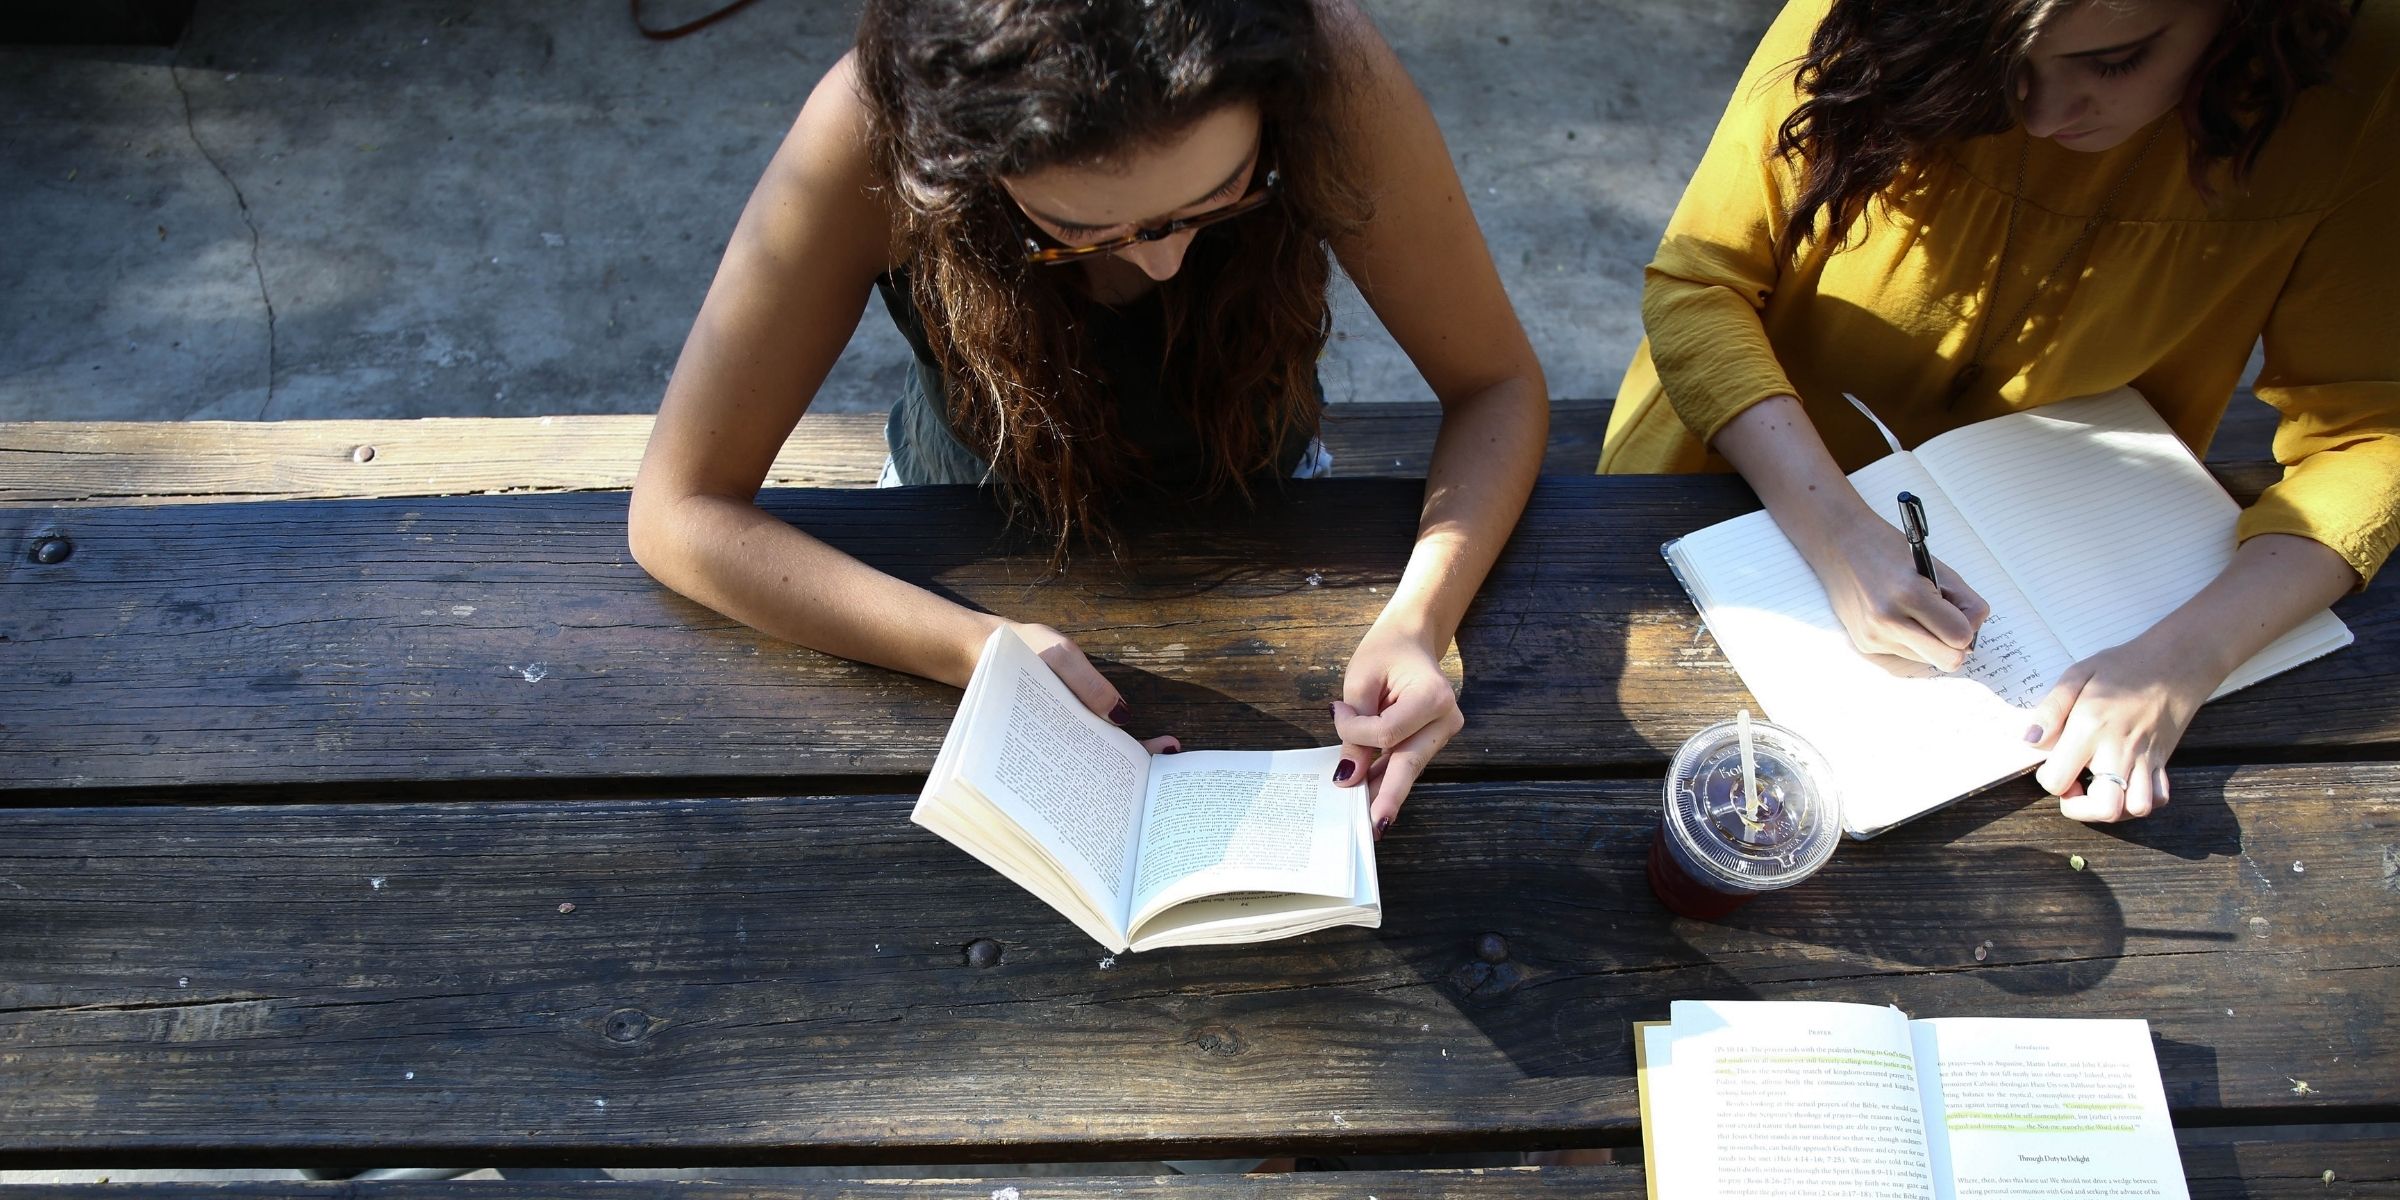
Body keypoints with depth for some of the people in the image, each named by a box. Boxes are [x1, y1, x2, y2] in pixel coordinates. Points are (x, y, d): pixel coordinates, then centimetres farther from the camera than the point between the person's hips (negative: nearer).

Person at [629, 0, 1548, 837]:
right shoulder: (875, 131, -35)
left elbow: (1498, 387, -21)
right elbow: (680, 512, -29)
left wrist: (1419, 619, -39)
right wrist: (983, 650, -42)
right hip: (979, 543, -1)